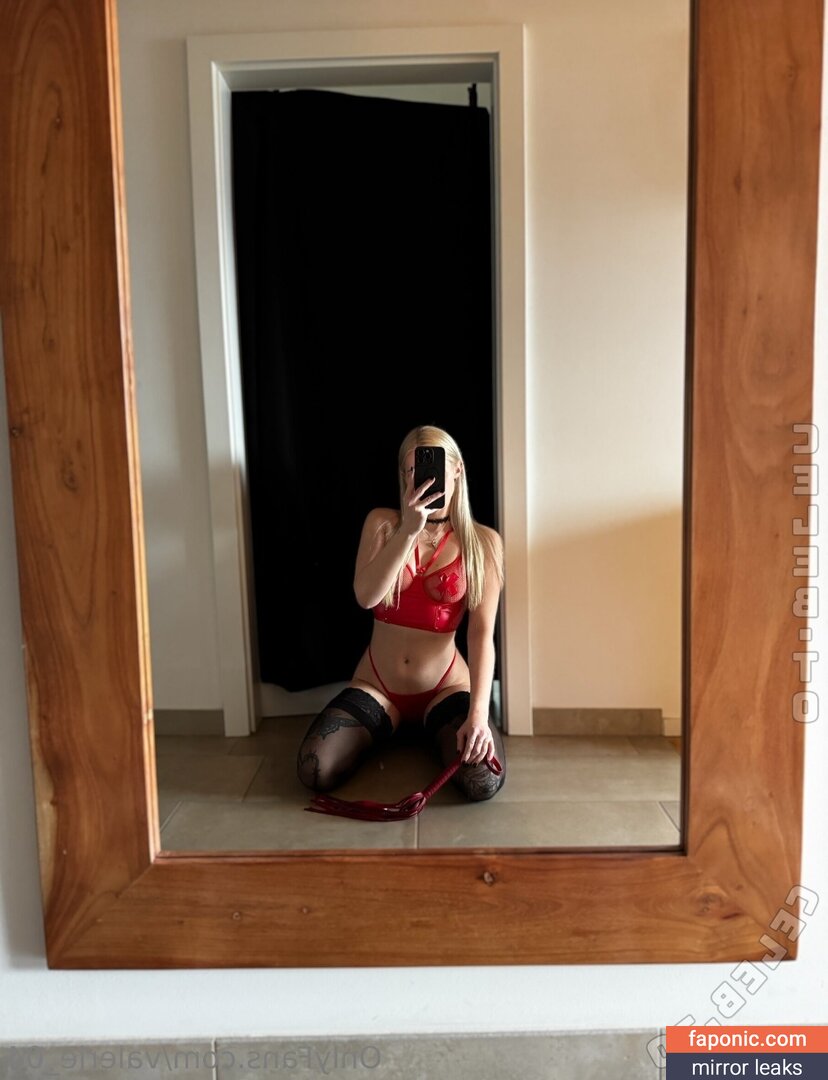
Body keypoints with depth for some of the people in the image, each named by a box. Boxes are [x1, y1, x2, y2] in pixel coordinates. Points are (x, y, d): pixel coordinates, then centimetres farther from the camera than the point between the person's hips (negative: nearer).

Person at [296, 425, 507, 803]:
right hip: (377, 686, 1)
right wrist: (408, 530, -30)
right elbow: (365, 597, -18)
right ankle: (383, 732, 16)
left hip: (445, 689, -1)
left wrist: (478, 713, -23)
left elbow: (482, 634, -12)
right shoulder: (383, 523, -2)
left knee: (484, 781, -27)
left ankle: (434, 734, 12)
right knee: (314, 772, -21)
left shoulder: (483, 542, -6)